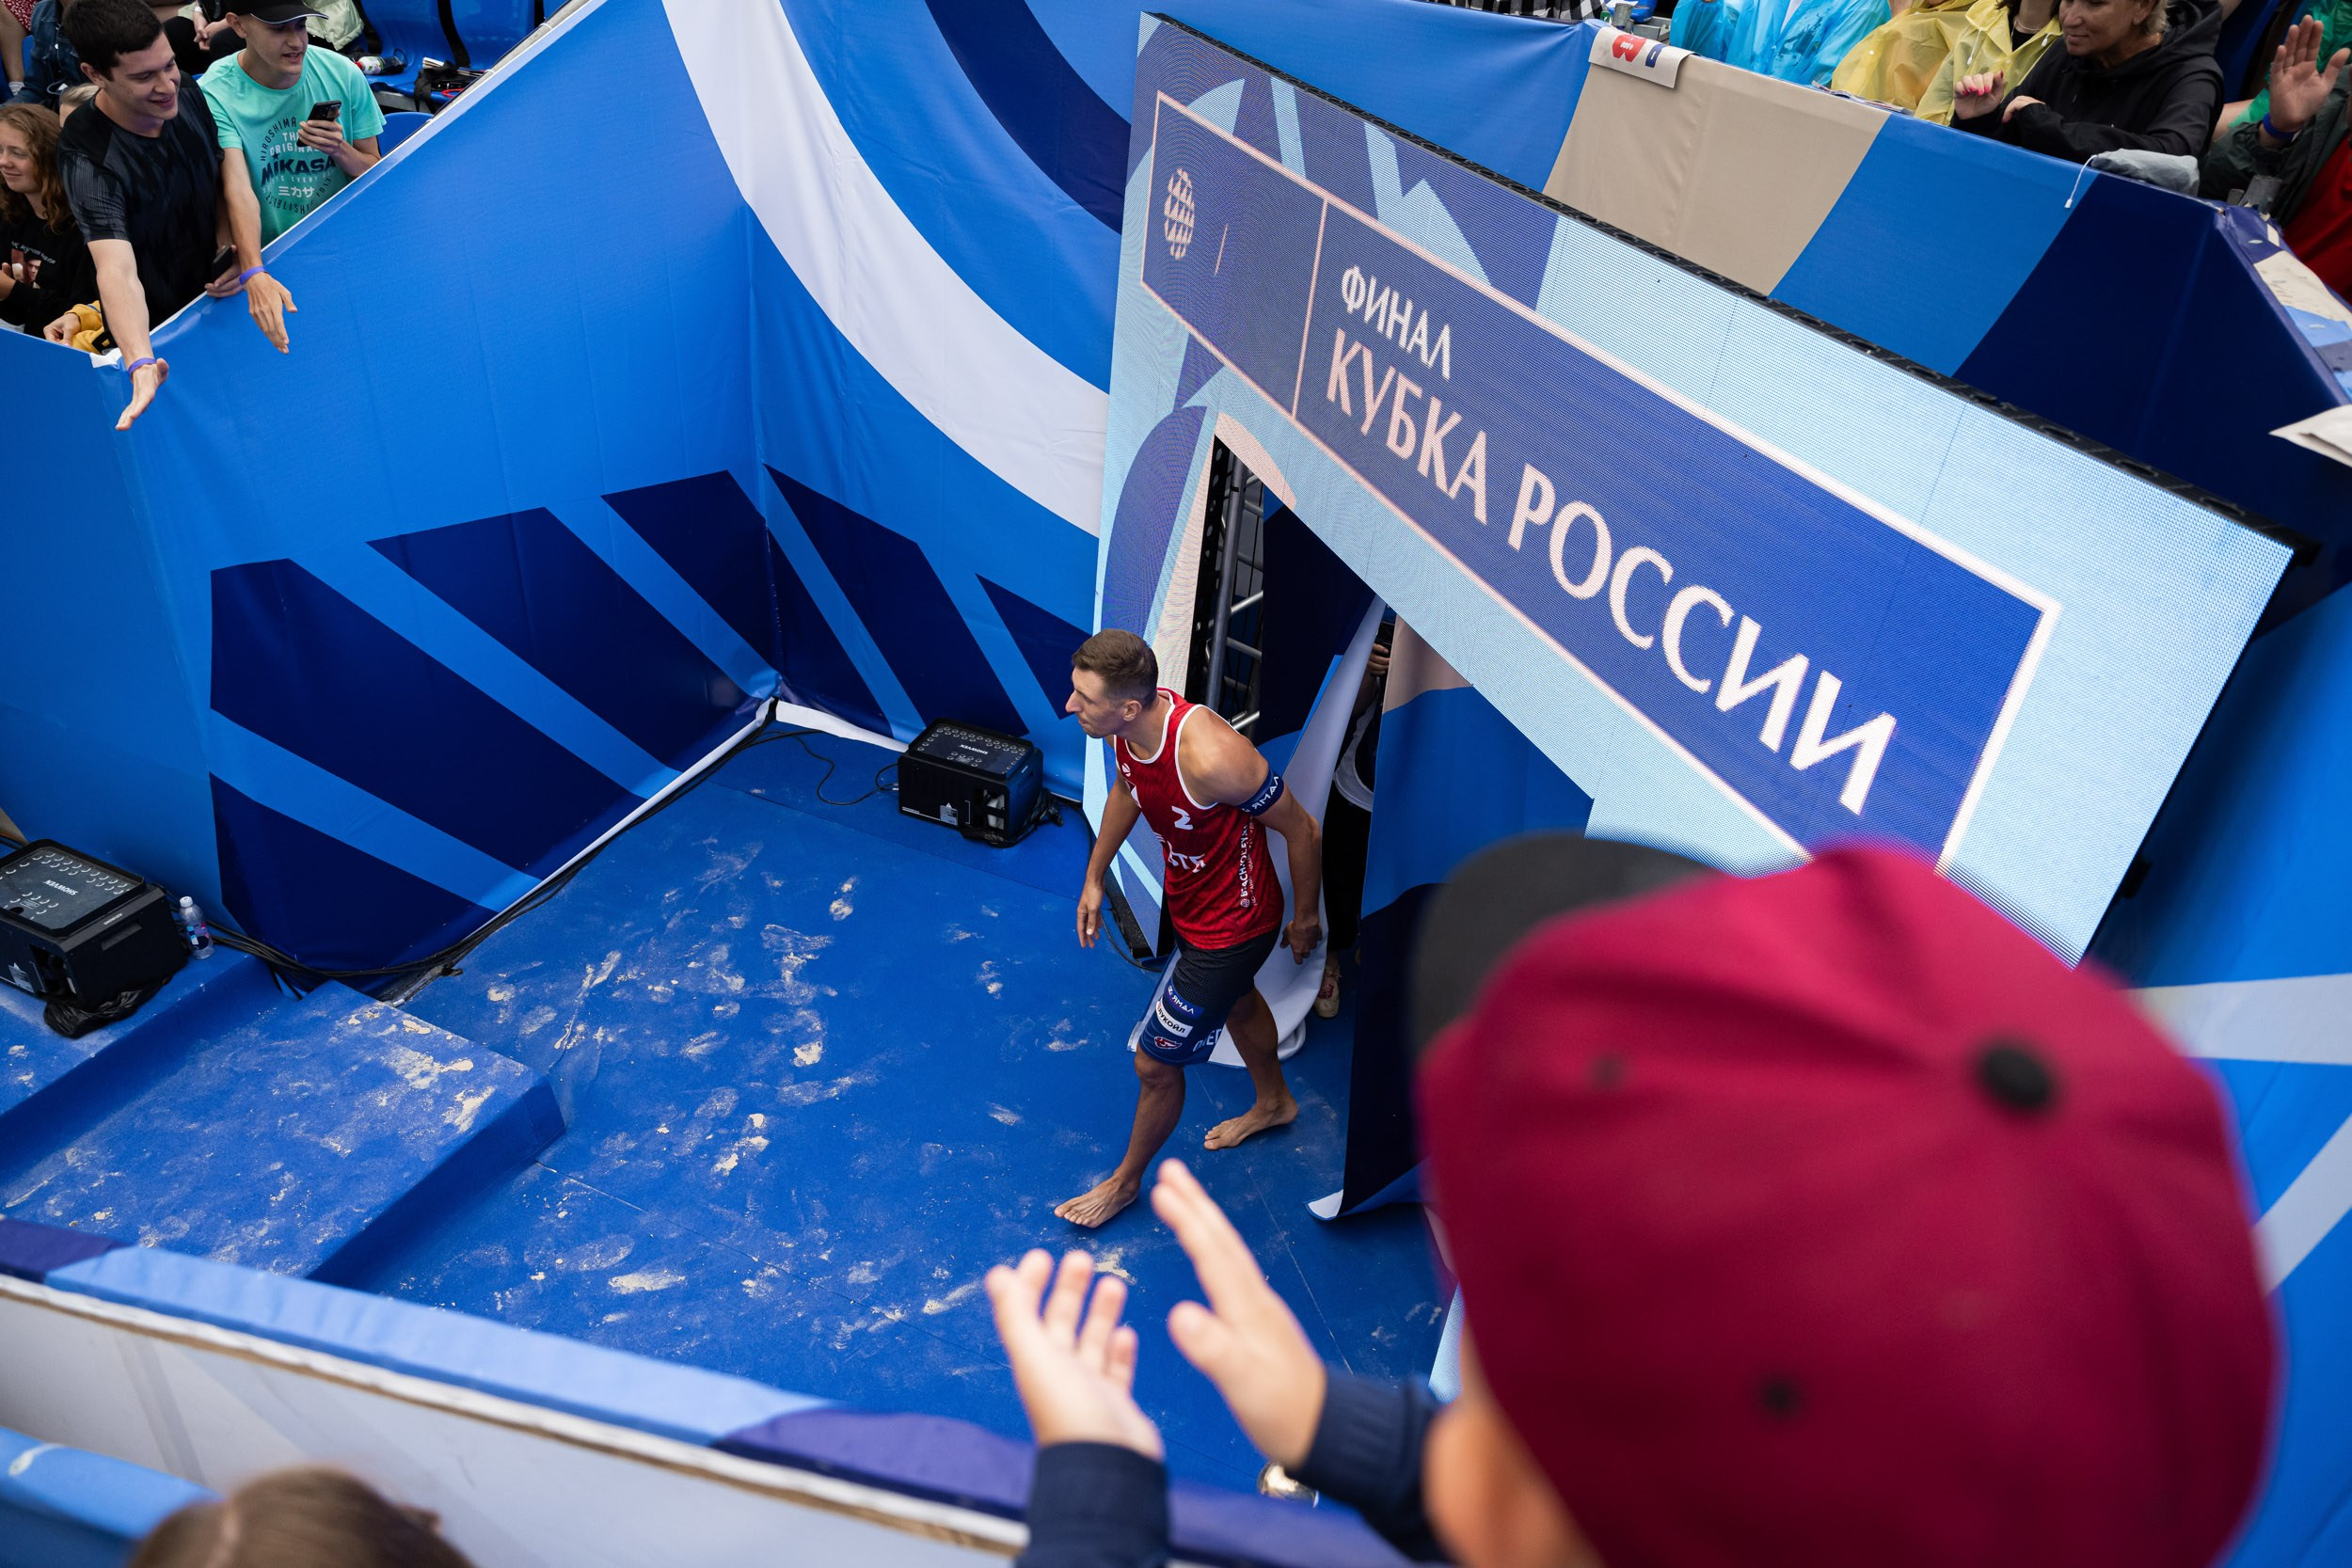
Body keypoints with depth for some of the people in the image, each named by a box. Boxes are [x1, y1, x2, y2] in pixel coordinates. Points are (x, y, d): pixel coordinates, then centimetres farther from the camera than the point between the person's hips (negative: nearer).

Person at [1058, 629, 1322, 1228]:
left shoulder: (1209, 756, -41)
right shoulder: (1129, 727, -18)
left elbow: (1301, 830, -26)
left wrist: (1306, 919, -10)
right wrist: (1094, 877, 12)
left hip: (1229, 926, -8)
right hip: (1189, 902, 8)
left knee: (1155, 1063, 7)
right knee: (1236, 999, 34)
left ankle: (1126, 1180, 37)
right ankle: (1273, 1102, 64)